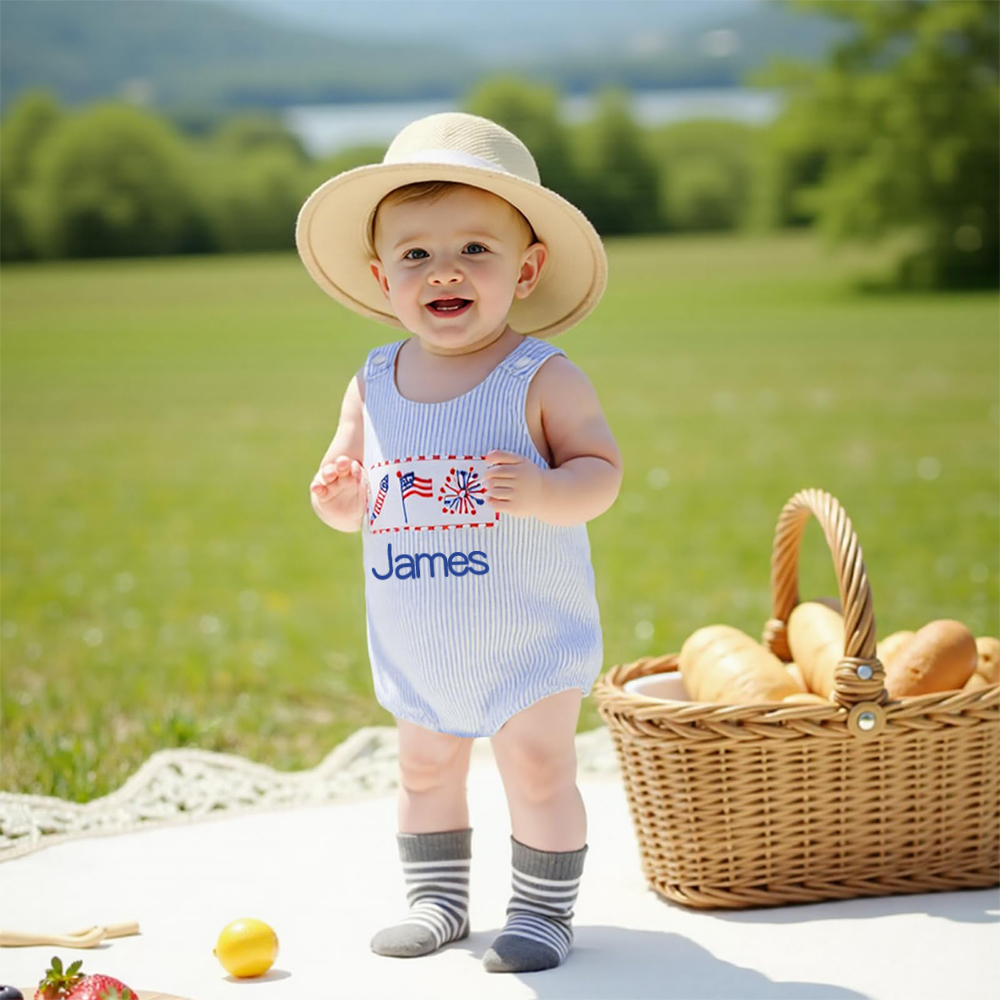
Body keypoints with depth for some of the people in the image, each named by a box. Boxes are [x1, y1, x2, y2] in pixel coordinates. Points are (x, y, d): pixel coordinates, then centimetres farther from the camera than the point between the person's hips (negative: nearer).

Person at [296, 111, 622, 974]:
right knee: (426, 769, 17)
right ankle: (436, 900, 34)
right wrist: (337, 497, -15)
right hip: (416, 645, 5)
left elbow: (601, 472, -15)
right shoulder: (374, 385, 0)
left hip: (528, 633, -5)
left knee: (538, 770, 1)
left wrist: (543, 493, -34)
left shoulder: (544, 378, -13)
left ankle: (544, 912, 17)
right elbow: (349, 497, 8)